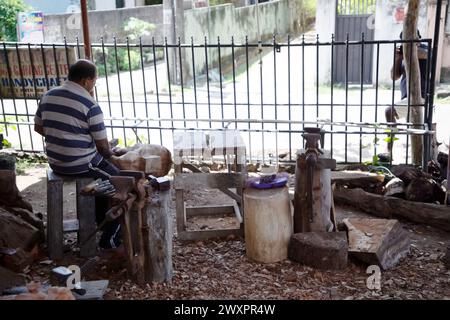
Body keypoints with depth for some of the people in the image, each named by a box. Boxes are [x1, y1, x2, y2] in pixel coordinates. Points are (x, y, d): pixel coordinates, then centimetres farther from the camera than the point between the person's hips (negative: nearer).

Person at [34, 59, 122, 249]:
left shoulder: (48, 96, 2)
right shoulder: (90, 104, -18)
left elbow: (38, 128, 14)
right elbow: (103, 146, -13)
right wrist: (109, 154, 8)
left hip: (55, 164, 8)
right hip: (82, 166, -8)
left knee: (101, 170, 31)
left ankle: (100, 220, 41)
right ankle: (109, 239, 14)